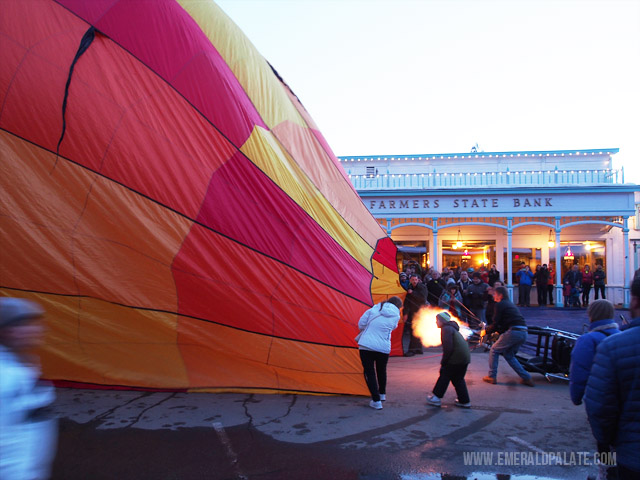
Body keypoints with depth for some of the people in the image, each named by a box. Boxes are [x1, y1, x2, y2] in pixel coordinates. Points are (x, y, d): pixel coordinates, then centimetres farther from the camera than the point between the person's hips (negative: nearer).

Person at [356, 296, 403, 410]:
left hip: (366, 345, -1)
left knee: (369, 372, 6)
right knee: (381, 370, 24)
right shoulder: (396, 316, 2)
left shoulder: (373, 310, 2)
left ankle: (376, 401, 2)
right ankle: (382, 394, 43)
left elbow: (361, 324, 7)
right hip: (384, 348, 1)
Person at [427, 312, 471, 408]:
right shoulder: (451, 328, 20)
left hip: (456, 358, -9)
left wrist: (443, 362, -11)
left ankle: (436, 398, 9)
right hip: (465, 357, 9)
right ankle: (464, 401, 20)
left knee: (444, 376, 2)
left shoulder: (446, 329, -11)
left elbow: (448, 348, -19)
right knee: (458, 379, 17)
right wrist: (444, 361, 20)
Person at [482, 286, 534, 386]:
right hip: (523, 333, 8)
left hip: (513, 332, -8)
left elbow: (496, 324, -3)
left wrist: (486, 331, 11)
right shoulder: (510, 304, 25)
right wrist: (498, 330, 29)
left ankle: (492, 376, 8)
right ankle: (526, 378, 17)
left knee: (494, 350, 8)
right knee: (508, 355, 22)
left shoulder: (500, 304, 0)